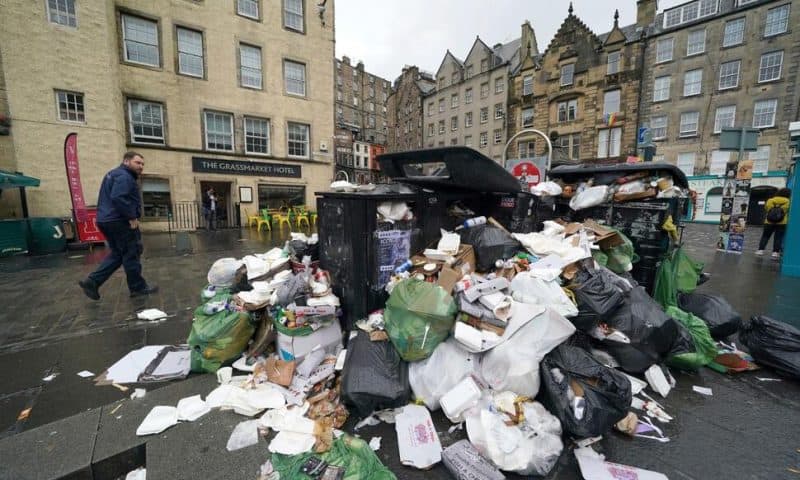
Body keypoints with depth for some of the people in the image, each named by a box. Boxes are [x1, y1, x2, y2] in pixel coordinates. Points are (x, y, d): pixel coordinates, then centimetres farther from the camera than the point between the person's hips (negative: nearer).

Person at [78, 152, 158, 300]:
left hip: (108, 220, 10)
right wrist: (132, 217, -22)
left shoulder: (114, 174, 21)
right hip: (119, 221, -10)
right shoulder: (124, 176, -14)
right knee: (131, 253, -1)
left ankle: (92, 281, 12)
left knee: (117, 254, 18)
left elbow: (111, 198, 25)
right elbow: (118, 198, -28)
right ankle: (138, 287, 7)